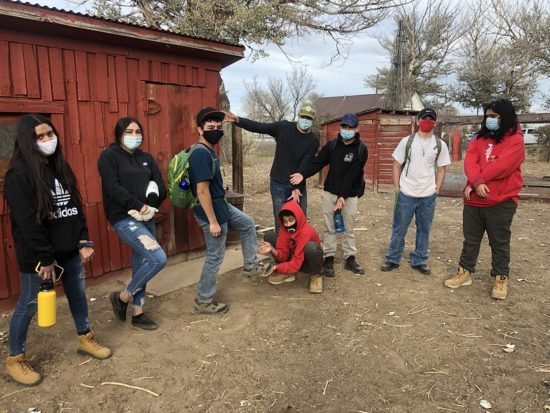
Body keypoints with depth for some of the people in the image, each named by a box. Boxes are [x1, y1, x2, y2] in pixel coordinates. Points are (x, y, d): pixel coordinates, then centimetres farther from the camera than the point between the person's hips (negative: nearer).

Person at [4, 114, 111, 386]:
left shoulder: (60, 166, 8)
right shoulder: (19, 173, -15)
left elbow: (76, 206, 9)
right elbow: (27, 221, -18)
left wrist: (84, 242, 1)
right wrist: (45, 258, -17)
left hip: (69, 249, 7)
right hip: (38, 255, -7)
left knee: (78, 294, 17)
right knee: (28, 305, 7)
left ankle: (86, 339, 37)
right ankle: (15, 360, 26)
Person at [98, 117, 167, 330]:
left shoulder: (146, 158, 14)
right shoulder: (109, 156, -3)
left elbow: (161, 188, 6)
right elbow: (113, 188, -14)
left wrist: (149, 206, -10)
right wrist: (138, 205, -20)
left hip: (146, 218, 7)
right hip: (124, 218, -7)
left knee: (141, 264, 11)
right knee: (158, 258, -17)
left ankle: (138, 313, 26)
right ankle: (122, 297, 4)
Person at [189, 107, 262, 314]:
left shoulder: (207, 150, 9)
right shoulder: (201, 153, -23)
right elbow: (202, 190, -26)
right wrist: (213, 222, -24)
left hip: (221, 204, 10)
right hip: (211, 209, -10)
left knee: (248, 224, 24)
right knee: (215, 256, 1)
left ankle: (251, 264, 38)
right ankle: (203, 301, 15)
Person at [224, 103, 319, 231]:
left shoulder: (313, 140, -4)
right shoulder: (284, 127, -4)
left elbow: (305, 165, -11)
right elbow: (259, 127, -7)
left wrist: (297, 187, -18)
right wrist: (237, 119, -20)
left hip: (299, 185, 2)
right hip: (279, 184, -1)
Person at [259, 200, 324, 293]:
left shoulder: (306, 232, -29)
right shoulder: (285, 229, -10)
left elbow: (297, 262, -32)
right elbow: (283, 254, -12)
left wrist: (277, 267, -35)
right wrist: (272, 250, -32)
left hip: (308, 263, -6)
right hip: (293, 258, 6)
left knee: (311, 246, -42)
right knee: (269, 236, -9)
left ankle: (316, 276, -11)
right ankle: (288, 273, -1)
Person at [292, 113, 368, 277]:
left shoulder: (361, 149, -8)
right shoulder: (331, 145, 1)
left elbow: (352, 175, -15)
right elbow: (318, 163, -3)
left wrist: (343, 196, -21)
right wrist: (303, 175, -19)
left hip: (350, 195, -2)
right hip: (330, 192, 2)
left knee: (349, 228, 9)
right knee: (329, 228, 6)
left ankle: (350, 258, 22)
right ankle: (328, 258, 15)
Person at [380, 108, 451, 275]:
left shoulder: (440, 145, 3)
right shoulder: (407, 141, -1)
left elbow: (441, 169, 9)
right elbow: (397, 165, 2)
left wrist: (437, 188, 0)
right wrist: (396, 186, -3)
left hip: (428, 195, 2)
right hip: (406, 193, -2)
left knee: (424, 230, 11)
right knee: (399, 229, 6)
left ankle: (419, 261, 24)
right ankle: (392, 259, 18)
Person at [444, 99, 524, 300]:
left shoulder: (515, 140, -6)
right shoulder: (480, 138, 11)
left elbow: (501, 166, -19)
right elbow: (470, 162, -4)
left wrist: (475, 181, -13)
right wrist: (476, 183, -21)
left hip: (501, 202, -5)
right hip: (474, 200, 5)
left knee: (499, 243, 7)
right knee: (470, 239, 13)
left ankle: (500, 279, 21)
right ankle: (465, 272, 25)